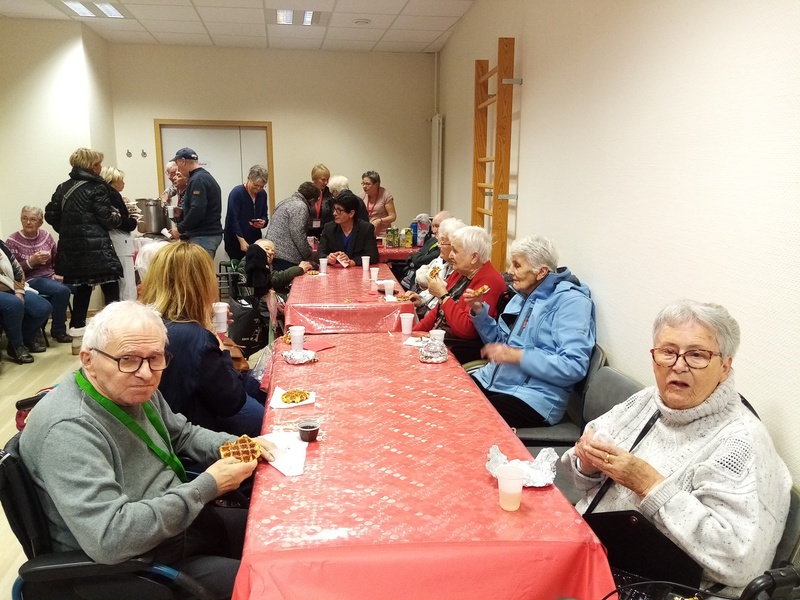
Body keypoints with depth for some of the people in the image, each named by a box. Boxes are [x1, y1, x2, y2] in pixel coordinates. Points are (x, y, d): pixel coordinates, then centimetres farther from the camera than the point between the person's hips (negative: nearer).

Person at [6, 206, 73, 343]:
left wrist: (57, 274, -2)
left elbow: (57, 259, 15)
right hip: (29, 280, -5)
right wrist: (31, 262, -19)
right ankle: (58, 330, -13)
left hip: (49, 277, 5)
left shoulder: (46, 236, 7)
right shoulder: (13, 241, -4)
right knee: (61, 290, -31)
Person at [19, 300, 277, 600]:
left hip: (180, 519, 8)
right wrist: (207, 486, -28)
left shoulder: (135, 388, -2)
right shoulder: (68, 428, -29)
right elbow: (108, 539, -35)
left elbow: (182, 433, 14)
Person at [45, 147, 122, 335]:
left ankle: (77, 325, 23)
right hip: (95, 246, -7)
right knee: (111, 288, -2)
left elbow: (50, 215, 11)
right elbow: (107, 219, -11)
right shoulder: (96, 187, -8)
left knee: (82, 284, 19)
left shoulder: (63, 187, 12)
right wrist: (118, 216, 10)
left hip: (71, 246, 7)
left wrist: (67, 230, 21)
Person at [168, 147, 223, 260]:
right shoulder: (206, 176, 19)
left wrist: (180, 229, -9)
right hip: (211, 233, 10)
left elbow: (197, 211, -22)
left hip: (203, 236, -10)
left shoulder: (197, 180, -12)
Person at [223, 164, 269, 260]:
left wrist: (264, 222, -13)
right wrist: (242, 241, -23)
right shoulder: (236, 193, -12)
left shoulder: (262, 194, 4)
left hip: (255, 239, 5)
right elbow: (233, 219, -16)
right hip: (235, 241, -5)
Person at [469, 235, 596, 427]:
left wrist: (517, 356, -23)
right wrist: (479, 311, 7)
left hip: (532, 397, -8)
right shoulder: (523, 295, 14)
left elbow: (574, 366, -21)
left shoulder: (570, 301, -12)